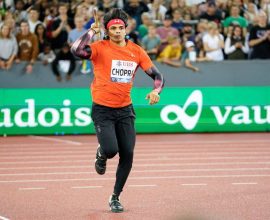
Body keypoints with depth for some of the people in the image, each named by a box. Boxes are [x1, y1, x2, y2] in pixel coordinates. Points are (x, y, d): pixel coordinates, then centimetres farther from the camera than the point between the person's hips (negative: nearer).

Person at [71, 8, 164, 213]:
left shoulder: (137, 51, 3)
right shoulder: (100, 48, -9)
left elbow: (157, 75, 4)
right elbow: (77, 50, -29)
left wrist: (156, 91, -15)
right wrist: (91, 31, -21)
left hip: (125, 110, 4)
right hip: (102, 109, -4)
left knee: (127, 155, -1)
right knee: (111, 149, -19)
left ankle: (115, 198, 17)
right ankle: (101, 155, 22)